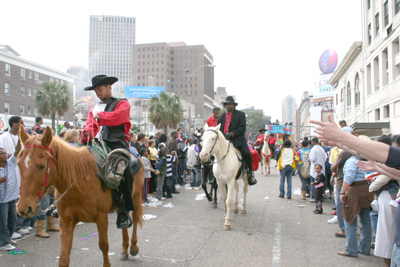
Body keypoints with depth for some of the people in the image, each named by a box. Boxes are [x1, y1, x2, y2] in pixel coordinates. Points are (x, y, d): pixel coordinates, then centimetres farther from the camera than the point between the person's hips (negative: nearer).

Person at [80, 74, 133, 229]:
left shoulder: (122, 104, 12)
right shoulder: (94, 109, 30)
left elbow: (115, 118, -8)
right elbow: (90, 125, 14)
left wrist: (99, 116, 2)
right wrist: (87, 134, -8)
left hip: (116, 142, -6)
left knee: (125, 169, -31)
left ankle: (124, 211, -22)